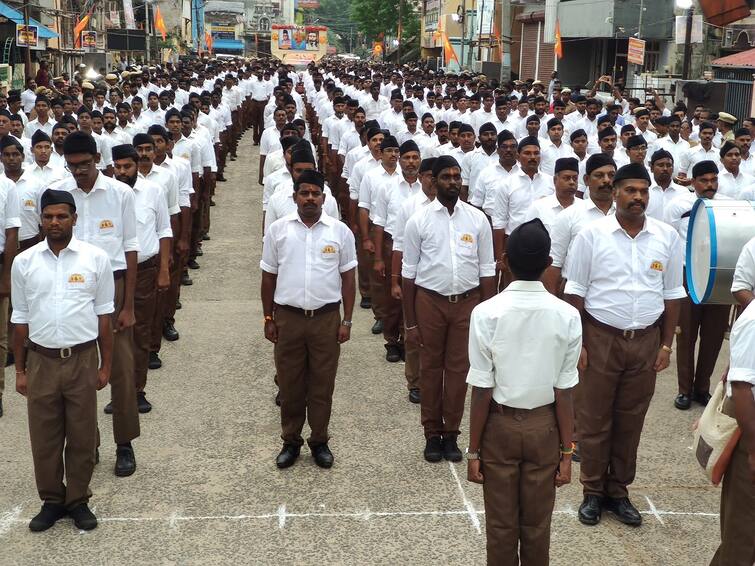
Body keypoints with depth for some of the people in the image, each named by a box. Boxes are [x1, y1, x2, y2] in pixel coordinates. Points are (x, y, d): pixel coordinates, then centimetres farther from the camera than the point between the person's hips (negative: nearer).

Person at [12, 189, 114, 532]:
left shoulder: (96, 259, -2)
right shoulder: (24, 262, 2)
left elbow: (103, 315, 3)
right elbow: (20, 320, 7)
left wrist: (106, 365, 2)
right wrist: (20, 370, 7)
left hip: (82, 360, -1)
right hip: (41, 361, 1)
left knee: (82, 436, 7)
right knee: (44, 438, 9)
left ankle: (78, 500, 24)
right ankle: (51, 501, 26)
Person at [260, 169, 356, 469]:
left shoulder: (340, 231, 0)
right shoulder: (278, 229, 1)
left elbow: (348, 278, 4)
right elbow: (268, 276, 6)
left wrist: (347, 321, 0)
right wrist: (268, 319, 4)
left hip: (326, 318, 0)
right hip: (288, 318, 0)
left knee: (322, 384, 8)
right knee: (290, 384, 9)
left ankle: (320, 441, 24)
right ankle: (291, 441, 24)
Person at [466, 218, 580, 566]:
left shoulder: (486, 313, -16)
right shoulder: (567, 316, -12)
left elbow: (481, 391, -13)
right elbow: (564, 393, -9)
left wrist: (473, 450, -3)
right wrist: (567, 450, 1)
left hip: (500, 425, -1)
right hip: (544, 427, 1)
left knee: (501, 524, 13)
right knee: (537, 524, 15)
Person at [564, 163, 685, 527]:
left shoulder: (667, 237, 2)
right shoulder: (592, 235, -5)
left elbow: (672, 294, 8)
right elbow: (575, 292, -3)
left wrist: (666, 344, 5)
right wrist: (577, 343, -7)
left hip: (646, 340, 2)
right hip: (600, 338, -2)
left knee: (631, 421, 11)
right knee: (594, 419, 5)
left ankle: (618, 491, 26)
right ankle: (593, 492, 20)